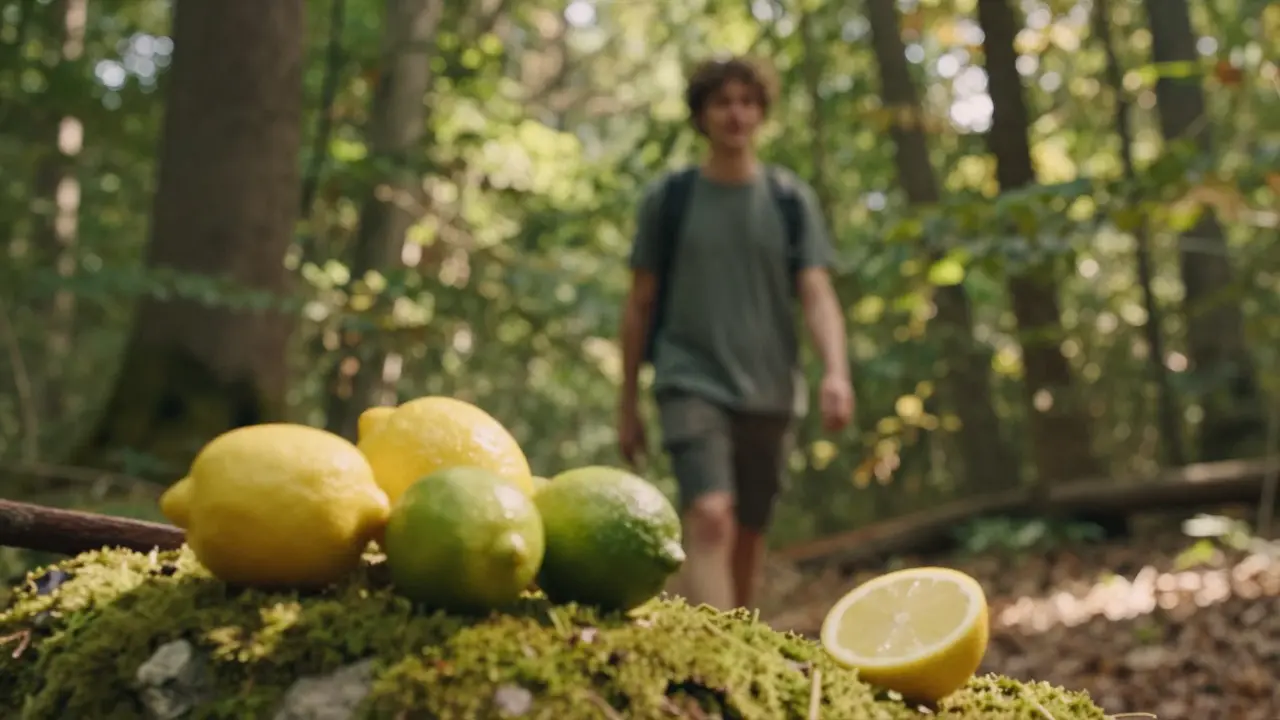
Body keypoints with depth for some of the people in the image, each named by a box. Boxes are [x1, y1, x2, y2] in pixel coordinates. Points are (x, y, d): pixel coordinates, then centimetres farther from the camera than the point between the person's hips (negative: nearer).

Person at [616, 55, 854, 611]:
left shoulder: (791, 200, 6)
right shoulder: (667, 200, 3)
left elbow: (817, 295, -2)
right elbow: (640, 305, 7)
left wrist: (836, 371, -21)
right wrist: (628, 405, 7)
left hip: (768, 392, 3)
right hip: (691, 383, -2)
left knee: (749, 535, 10)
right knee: (709, 519, -21)